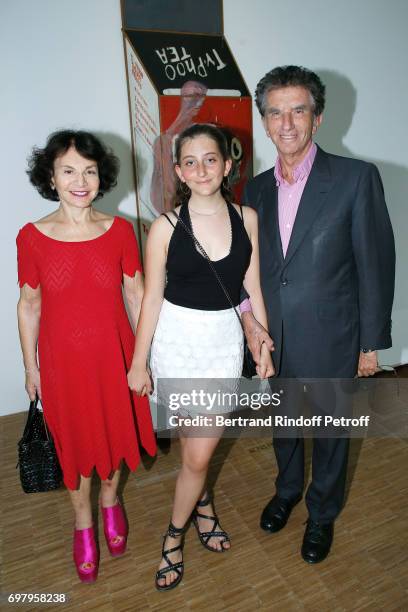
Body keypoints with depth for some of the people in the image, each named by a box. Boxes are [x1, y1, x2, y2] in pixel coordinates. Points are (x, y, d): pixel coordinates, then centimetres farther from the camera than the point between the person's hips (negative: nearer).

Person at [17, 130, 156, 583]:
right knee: (74, 442, 17)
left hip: (114, 354, 1)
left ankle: (110, 501, 51)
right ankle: (83, 523, 45)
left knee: (115, 431, 20)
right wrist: (30, 367, 4)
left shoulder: (120, 231, -9)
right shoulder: (31, 238, -10)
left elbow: (136, 294, -1)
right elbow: (28, 306, -1)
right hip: (62, 359, 0)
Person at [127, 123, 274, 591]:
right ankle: (202, 504, 44)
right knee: (193, 445, 12)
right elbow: (152, 297, -3)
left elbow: (253, 287, 4)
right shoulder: (166, 227, -8)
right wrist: (139, 362, 1)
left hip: (225, 340, 2)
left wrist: (264, 346, 8)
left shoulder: (246, 218, -2)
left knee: (199, 451, 8)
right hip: (177, 340, -1)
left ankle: (174, 536, 36)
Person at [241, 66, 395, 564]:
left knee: (329, 431, 17)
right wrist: (249, 316, -5)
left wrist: (371, 342, -7)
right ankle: (287, 489, 53)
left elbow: (376, 264, -9)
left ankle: (322, 515, 44)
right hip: (272, 339, 4)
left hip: (329, 340, -4)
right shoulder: (257, 188, 3)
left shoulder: (356, 178, -11)